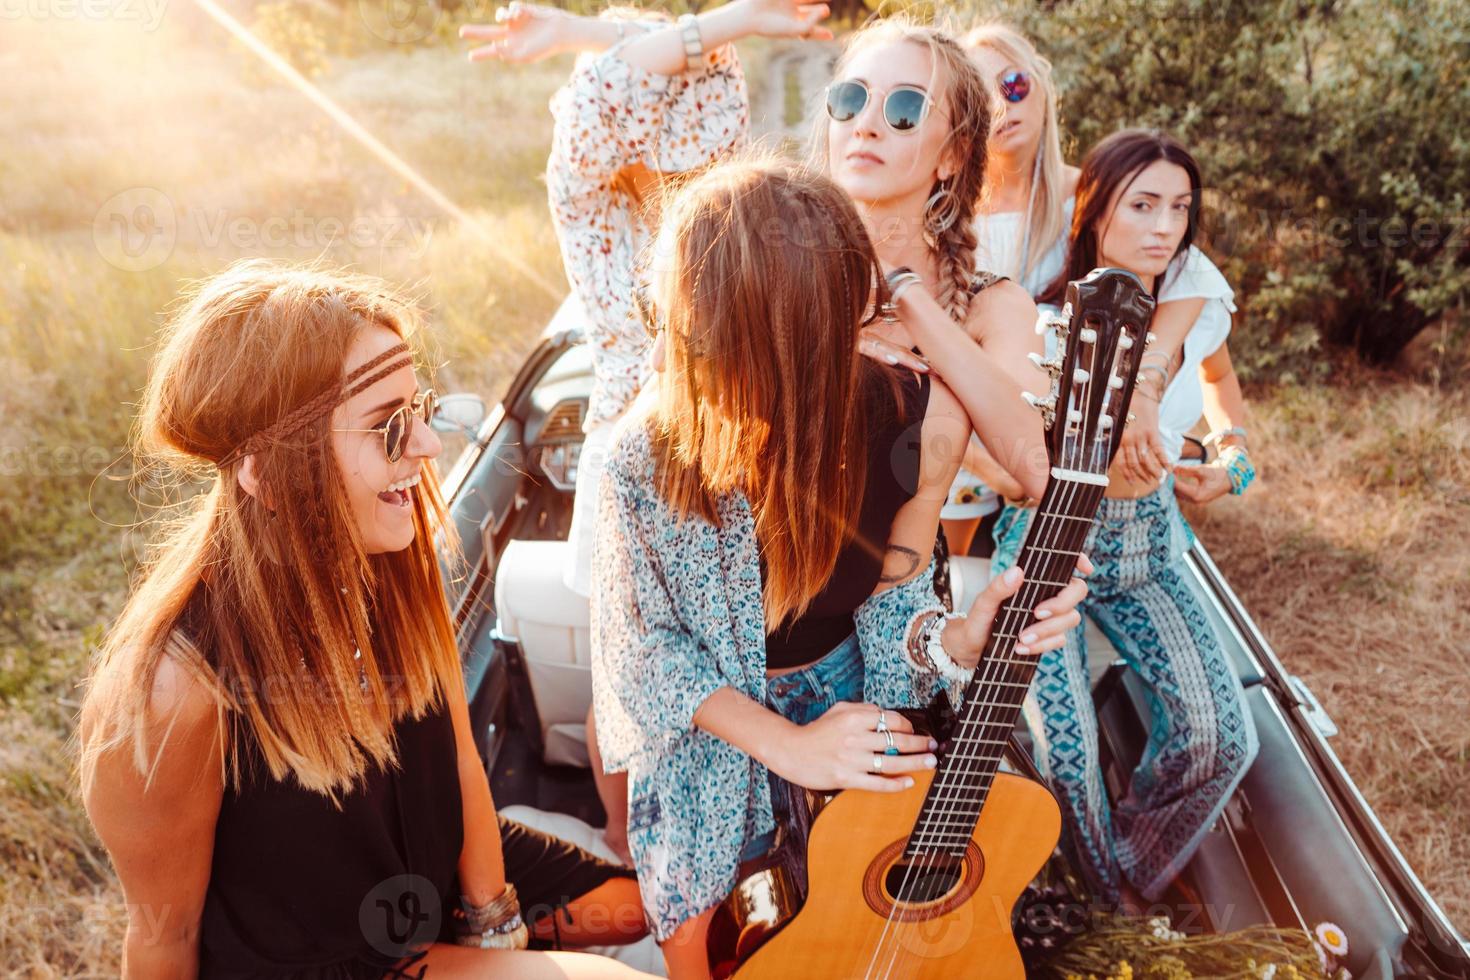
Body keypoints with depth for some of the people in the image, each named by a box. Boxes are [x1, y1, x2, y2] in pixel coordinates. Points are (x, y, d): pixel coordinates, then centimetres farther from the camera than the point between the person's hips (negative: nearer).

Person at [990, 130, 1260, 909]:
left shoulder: (1198, 303, -3)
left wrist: (1232, 455, 10)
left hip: (1147, 546, 5)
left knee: (1218, 734, -13)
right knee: (1069, 760, -17)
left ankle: (1131, 880, 16)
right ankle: (1113, 921, 16)